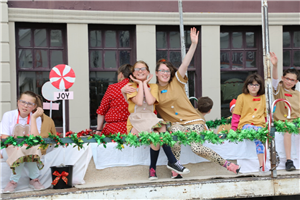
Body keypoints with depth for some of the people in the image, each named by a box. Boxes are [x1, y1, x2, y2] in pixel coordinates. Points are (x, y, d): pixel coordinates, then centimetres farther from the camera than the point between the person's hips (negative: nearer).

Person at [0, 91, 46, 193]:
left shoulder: (36, 118, -4)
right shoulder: (8, 115, -7)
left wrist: (33, 117, -19)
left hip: (30, 151, 2)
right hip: (10, 149, -1)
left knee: (33, 149, -32)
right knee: (19, 152, -34)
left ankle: (34, 180, -12)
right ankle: (13, 181, -14)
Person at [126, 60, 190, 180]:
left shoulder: (153, 86, 13)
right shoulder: (131, 86, 5)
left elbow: (150, 101, -10)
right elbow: (139, 102, -16)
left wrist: (145, 83, -2)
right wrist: (140, 83, -5)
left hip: (150, 119, 3)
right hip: (135, 122, -3)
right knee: (156, 134, -32)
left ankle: (153, 168, -22)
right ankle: (172, 162, -21)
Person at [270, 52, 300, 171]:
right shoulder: (279, 89, 5)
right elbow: (275, 79, -15)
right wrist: (275, 66, -33)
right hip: (283, 121, -3)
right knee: (288, 129, -33)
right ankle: (288, 161, -34)